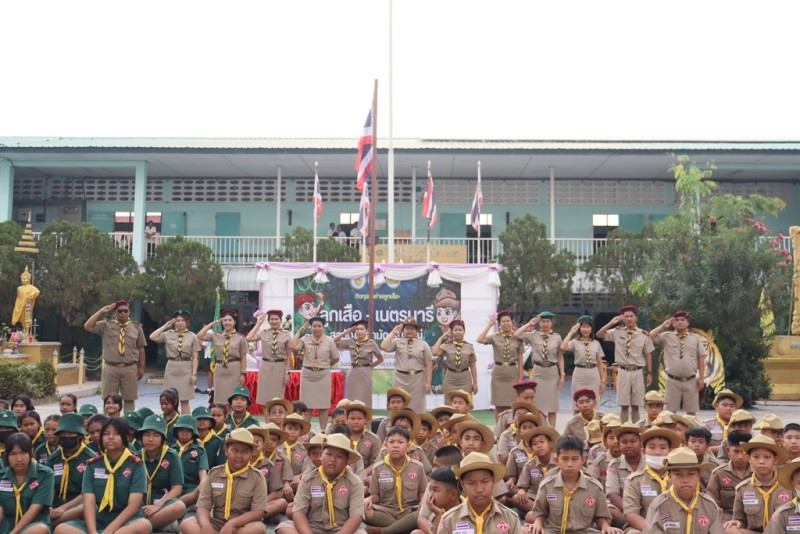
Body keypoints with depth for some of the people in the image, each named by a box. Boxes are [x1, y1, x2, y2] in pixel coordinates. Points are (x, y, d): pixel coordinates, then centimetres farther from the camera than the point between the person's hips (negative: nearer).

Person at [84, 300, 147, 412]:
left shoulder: (136, 327, 6)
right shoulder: (106, 325, 3)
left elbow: (141, 349, 8)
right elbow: (88, 326, -10)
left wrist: (141, 368, 5)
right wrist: (101, 311, -9)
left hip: (130, 369, 0)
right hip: (110, 368, 0)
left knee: (129, 399, 6)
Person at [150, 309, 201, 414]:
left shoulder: (192, 336, 0)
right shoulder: (168, 334, 5)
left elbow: (195, 357, -1)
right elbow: (152, 337, -8)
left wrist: (194, 374, -7)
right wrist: (165, 326, -3)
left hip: (186, 370, -2)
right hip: (172, 368, 2)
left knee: (185, 400, 2)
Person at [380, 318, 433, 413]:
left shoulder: (423, 344, 4)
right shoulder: (397, 342, 6)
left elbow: (429, 364, 2)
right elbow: (384, 347, -11)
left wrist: (428, 382, -4)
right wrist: (393, 333, -6)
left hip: (417, 379, 0)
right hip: (400, 379, 1)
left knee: (417, 407, 4)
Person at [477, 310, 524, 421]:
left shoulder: (517, 338, 1)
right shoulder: (495, 337, -1)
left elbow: (520, 360, 2)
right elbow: (479, 340, -19)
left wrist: (520, 378, -1)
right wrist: (490, 324, -14)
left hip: (513, 374, 0)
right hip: (498, 374, 0)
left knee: (512, 405, 4)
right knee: (499, 406, 4)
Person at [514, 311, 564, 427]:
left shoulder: (557, 337, 2)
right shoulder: (533, 336, -1)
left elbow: (560, 357, 4)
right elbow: (516, 335, -14)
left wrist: (562, 374, -1)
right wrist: (529, 323, -8)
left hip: (553, 372, 1)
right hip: (538, 372, -1)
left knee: (552, 404, 6)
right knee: (538, 404, 2)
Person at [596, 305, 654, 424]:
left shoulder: (644, 335, 0)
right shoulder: (617, 332, 0)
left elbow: (648, 355, 4)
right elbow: (599, 335, -3)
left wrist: (649, 373, 0)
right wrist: (611, 323, -11)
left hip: (637, 372, 0)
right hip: (623, 372, 0)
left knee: (635, 406, 8)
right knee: (624, 406, 4)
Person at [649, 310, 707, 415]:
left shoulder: (696, 338, 6)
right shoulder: (667, 336, 4)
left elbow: (701, 359, 5)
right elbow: (650, 337, -9)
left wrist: (701, 378, -1)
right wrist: (663, 325, -6)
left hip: (691, 381, 1)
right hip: (673, 380, -1)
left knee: (691, 411, 8)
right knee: (671, 410, 4)